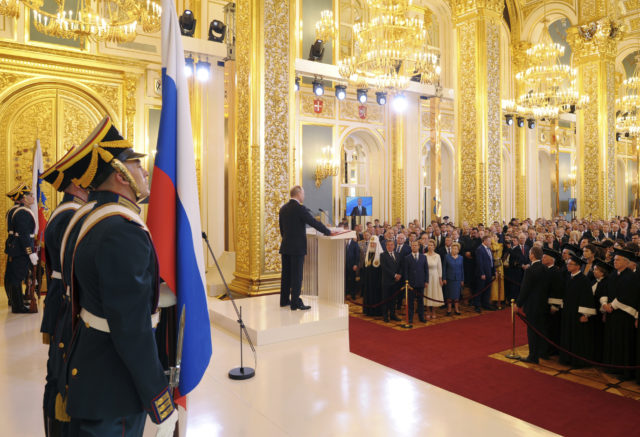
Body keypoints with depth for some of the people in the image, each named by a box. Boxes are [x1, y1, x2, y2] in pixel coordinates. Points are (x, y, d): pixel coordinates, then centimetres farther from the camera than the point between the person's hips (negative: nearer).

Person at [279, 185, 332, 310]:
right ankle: (295, 303, 2)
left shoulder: (283, 208, 9)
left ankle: (284, 300, 23)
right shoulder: (300, 208, -15)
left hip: (285, 247, 8)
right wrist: (328, 232, 0)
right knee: (297, 275, -2)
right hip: (297, 248, -7)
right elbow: (314, 222, -13)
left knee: (286, 274, 14)